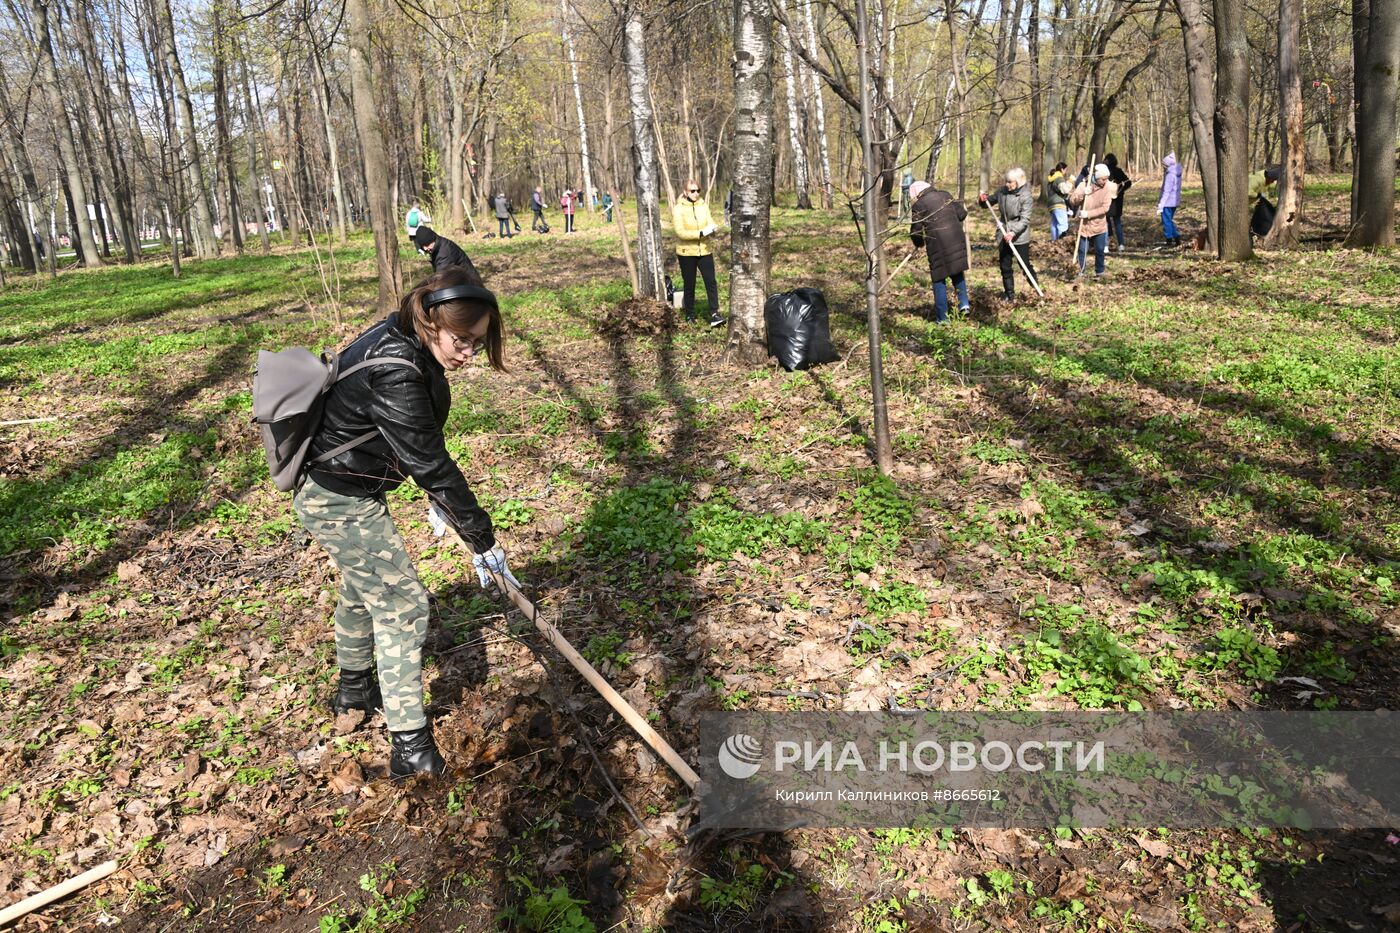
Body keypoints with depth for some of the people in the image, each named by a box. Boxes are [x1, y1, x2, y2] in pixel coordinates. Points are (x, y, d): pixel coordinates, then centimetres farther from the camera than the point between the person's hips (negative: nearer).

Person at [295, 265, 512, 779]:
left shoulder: (401, 341, -3)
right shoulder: (394, 375, -32)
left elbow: (422, 446, 8)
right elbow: (430, 462, -28)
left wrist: (436, 497, 14)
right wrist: (481, 539, -21)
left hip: (347, 487, 10)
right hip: (338, 501, -10)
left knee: (364, 587, 26)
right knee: (402, 604, -5)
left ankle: (354, 688, 49)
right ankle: (410, 745, 3)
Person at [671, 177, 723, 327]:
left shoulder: (703, 205, 4)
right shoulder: (678, 208, -9)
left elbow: (710, 222, 0)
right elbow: (680, 232, -17)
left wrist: (712, 229, -25)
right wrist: (701, 233, -26)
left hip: (704, 250, 3)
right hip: (686, 252, -3)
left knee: (711, 282, -7)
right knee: (689, 285, 8)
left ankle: (714, 314, -8)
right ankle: (690, 314, 22)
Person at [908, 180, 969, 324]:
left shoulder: (918, 205, -4)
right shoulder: (945, 195, 10)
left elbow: (915, 230, -1)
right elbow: (962, 214, 12)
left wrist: (919, 244, 18)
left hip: (937, 245, -4)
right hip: (956, 241, 4)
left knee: (939, 279, 5)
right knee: (957, 273, 25)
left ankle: (942, 317, 7)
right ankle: (964, 303, 17)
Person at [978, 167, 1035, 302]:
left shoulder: (1025, 196, -17)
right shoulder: (1002, 191, -3)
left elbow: (1025, 220, -22)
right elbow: (989, 201, 13)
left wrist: (1013, 232, -35)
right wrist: (983, 199, -10)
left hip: (1020, 236, -5)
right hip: (1004, 235, 5)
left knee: (1025, 264, 3)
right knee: (1005, 267, 10)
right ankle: (1010, 294, 22)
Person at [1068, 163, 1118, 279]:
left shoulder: (1107, 188, -9)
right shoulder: (1084, 185, -7)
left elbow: (1105, 208, -16)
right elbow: (1072, 201, -11)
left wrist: (1088, 214, -25)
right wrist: (1082, 194, -28)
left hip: (1099, 226, 0)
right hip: (1084, 225, 0)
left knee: (1099, 251, 8)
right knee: (1081, 250, 4)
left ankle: (1099, 273, 23)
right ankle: (1081, 272, 17)